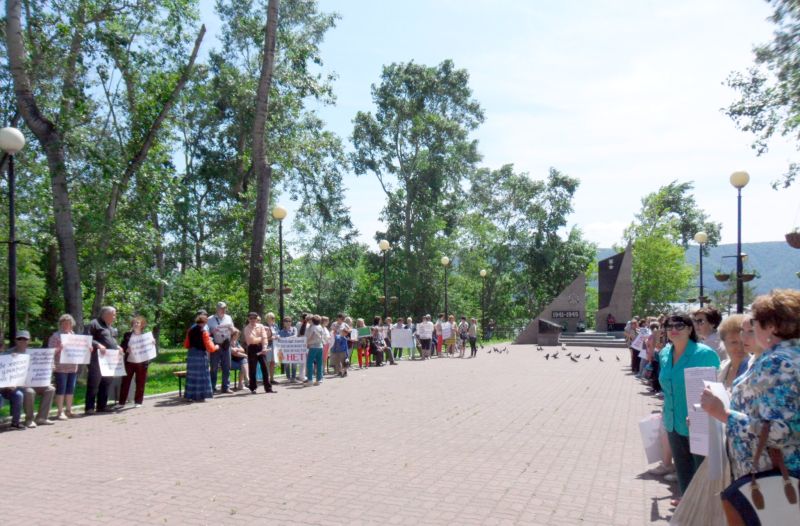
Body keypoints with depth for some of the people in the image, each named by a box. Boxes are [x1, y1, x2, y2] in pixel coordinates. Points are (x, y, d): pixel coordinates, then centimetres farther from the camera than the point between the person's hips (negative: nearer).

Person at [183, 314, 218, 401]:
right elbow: (209, 348, -12)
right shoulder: (204, 332, -11)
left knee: (192, 375, 12)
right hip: (201, 355, -6)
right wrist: (216, 347, 7)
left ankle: (190, 396, 15)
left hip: (191, 355, 6)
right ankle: (200, 396, 4)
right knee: (201, 375, 3)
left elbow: (186, 344, 16)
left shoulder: (190, 330, 7)